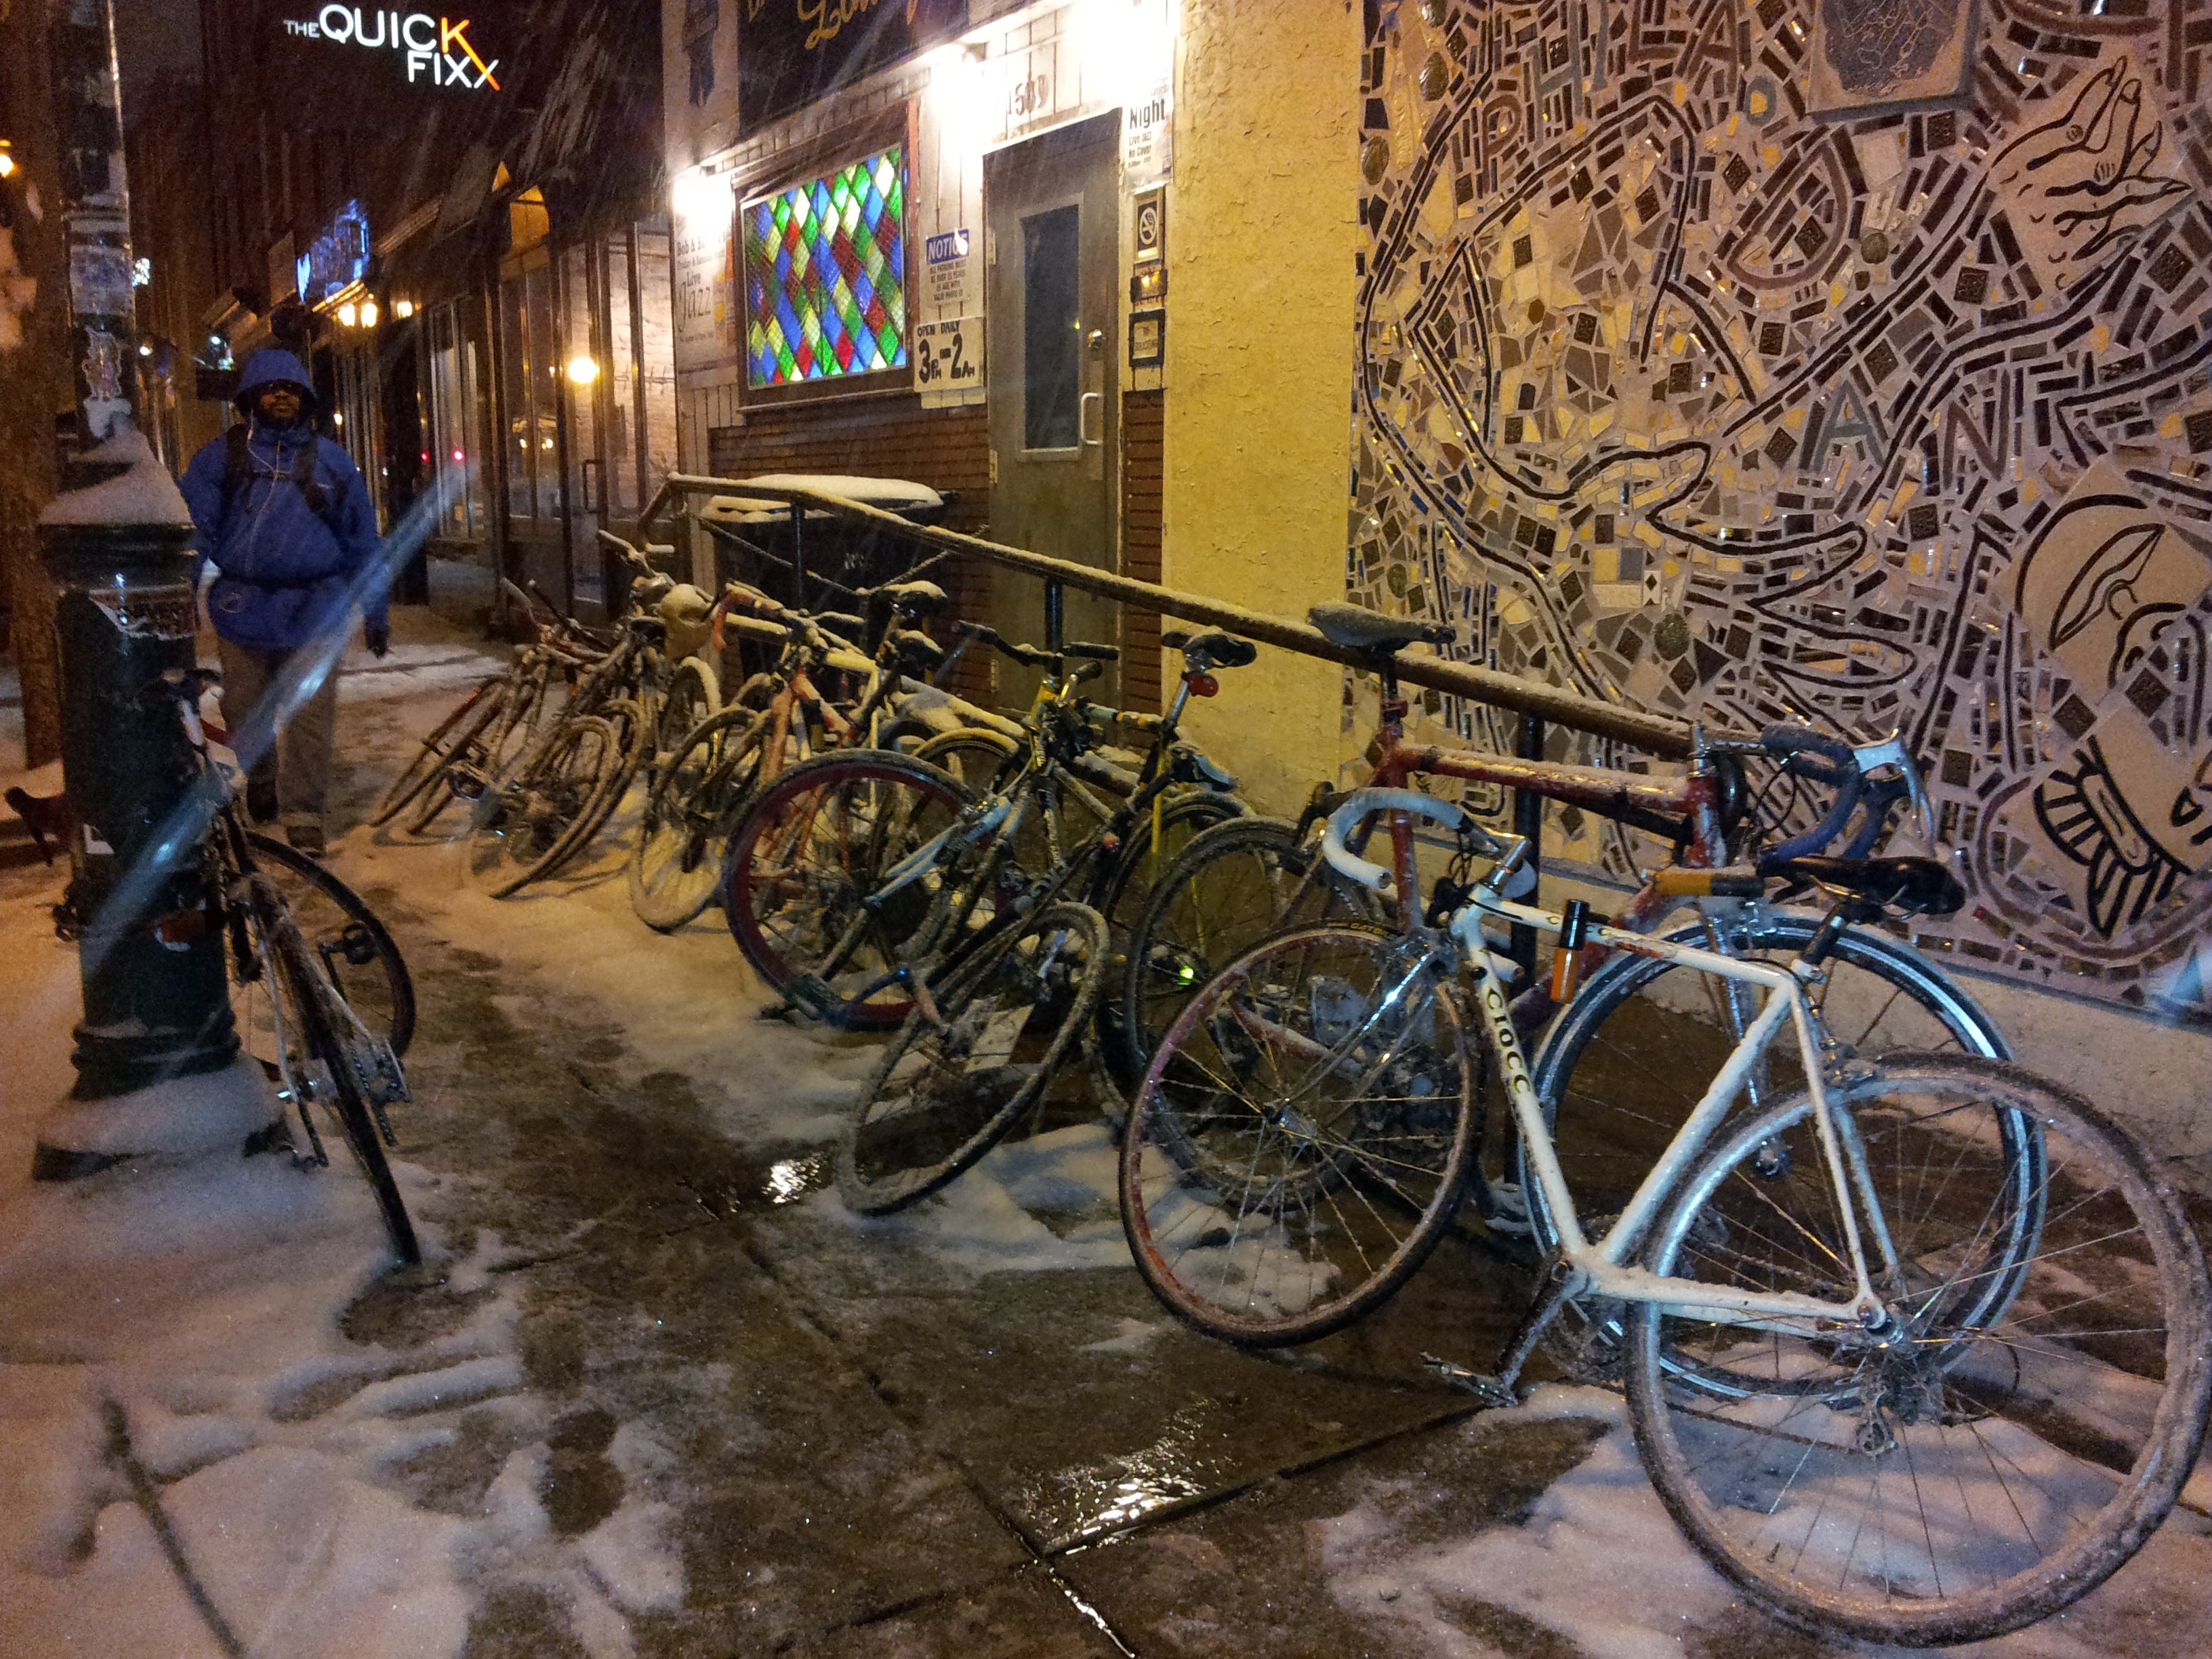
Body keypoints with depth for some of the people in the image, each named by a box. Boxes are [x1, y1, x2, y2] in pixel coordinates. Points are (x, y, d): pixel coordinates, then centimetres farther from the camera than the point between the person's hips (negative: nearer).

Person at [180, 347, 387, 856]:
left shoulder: (331, 462, 10)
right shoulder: (220, 457, 7)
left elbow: (362, 542, 13)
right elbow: (194, 532, 4)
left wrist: (376, 611, 12)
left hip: (314, 610, -1)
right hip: (242, 608, 1)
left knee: (311, 718, -7)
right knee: (244, 714, 11)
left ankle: (302, 813, 1)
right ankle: (258, 797, 33)